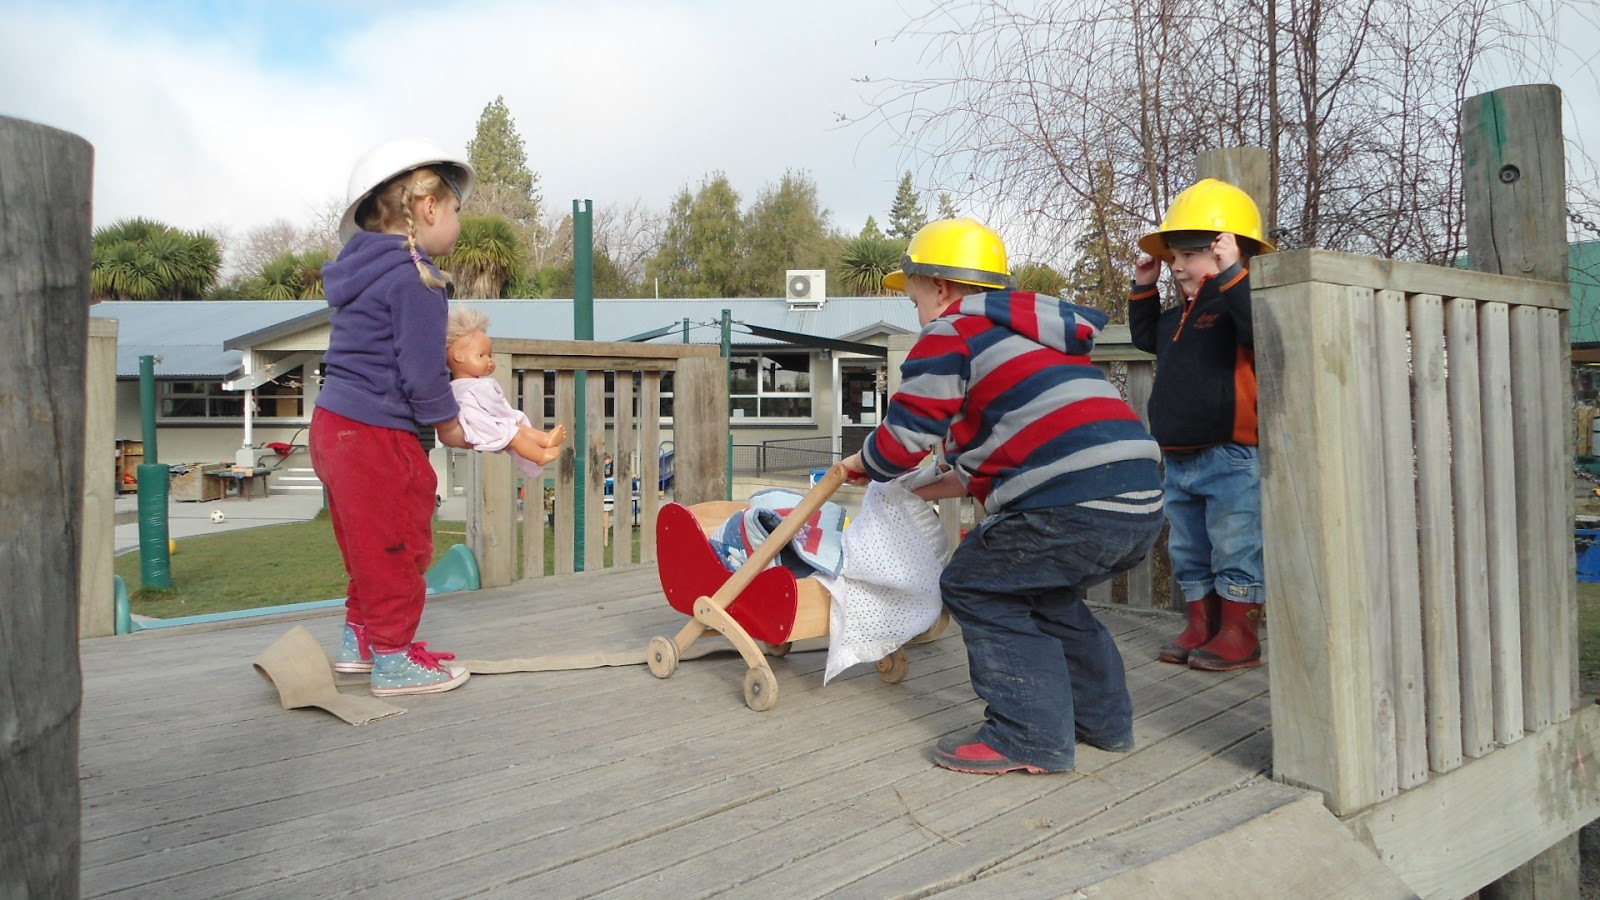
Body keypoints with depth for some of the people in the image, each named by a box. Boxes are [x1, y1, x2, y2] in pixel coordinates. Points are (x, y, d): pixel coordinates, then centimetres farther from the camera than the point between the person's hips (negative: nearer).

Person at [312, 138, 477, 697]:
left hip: (335, 425, 10)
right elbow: (421, 371, -20)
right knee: (396, 548, 2)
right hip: (376, 439, -10)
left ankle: (359, 639, 35)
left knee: (370, 547, 22)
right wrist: (447, 422, -5)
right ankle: (393, 660, 13)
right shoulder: (414, 278, -17)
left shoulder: (367, 270, 14)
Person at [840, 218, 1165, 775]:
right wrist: (931, 491, 36)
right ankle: (1104, 718, 32)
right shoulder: (1026, 336, 30)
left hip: (1076, 502, -10)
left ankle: (1032, 737, 4)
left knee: (975, 587, 4)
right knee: (1042, 594, 26)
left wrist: (863, 465, 21)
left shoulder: (950, 337, 2)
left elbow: (902, 441, -1)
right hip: (1142, 502, 10)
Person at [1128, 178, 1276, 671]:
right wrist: (1144, 287, 22)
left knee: (1235, 549, 1)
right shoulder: (1180, 315, 14)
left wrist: (1231, 274, -34)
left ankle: (1239, 635, 12)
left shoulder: (1239, 302, -12)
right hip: (1178, 459, 9)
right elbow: (1146, 336, 32)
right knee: (1189, 552, 16)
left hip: (1231, 457, -9)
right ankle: (1201, 626, 27)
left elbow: (1261, 328, -34)